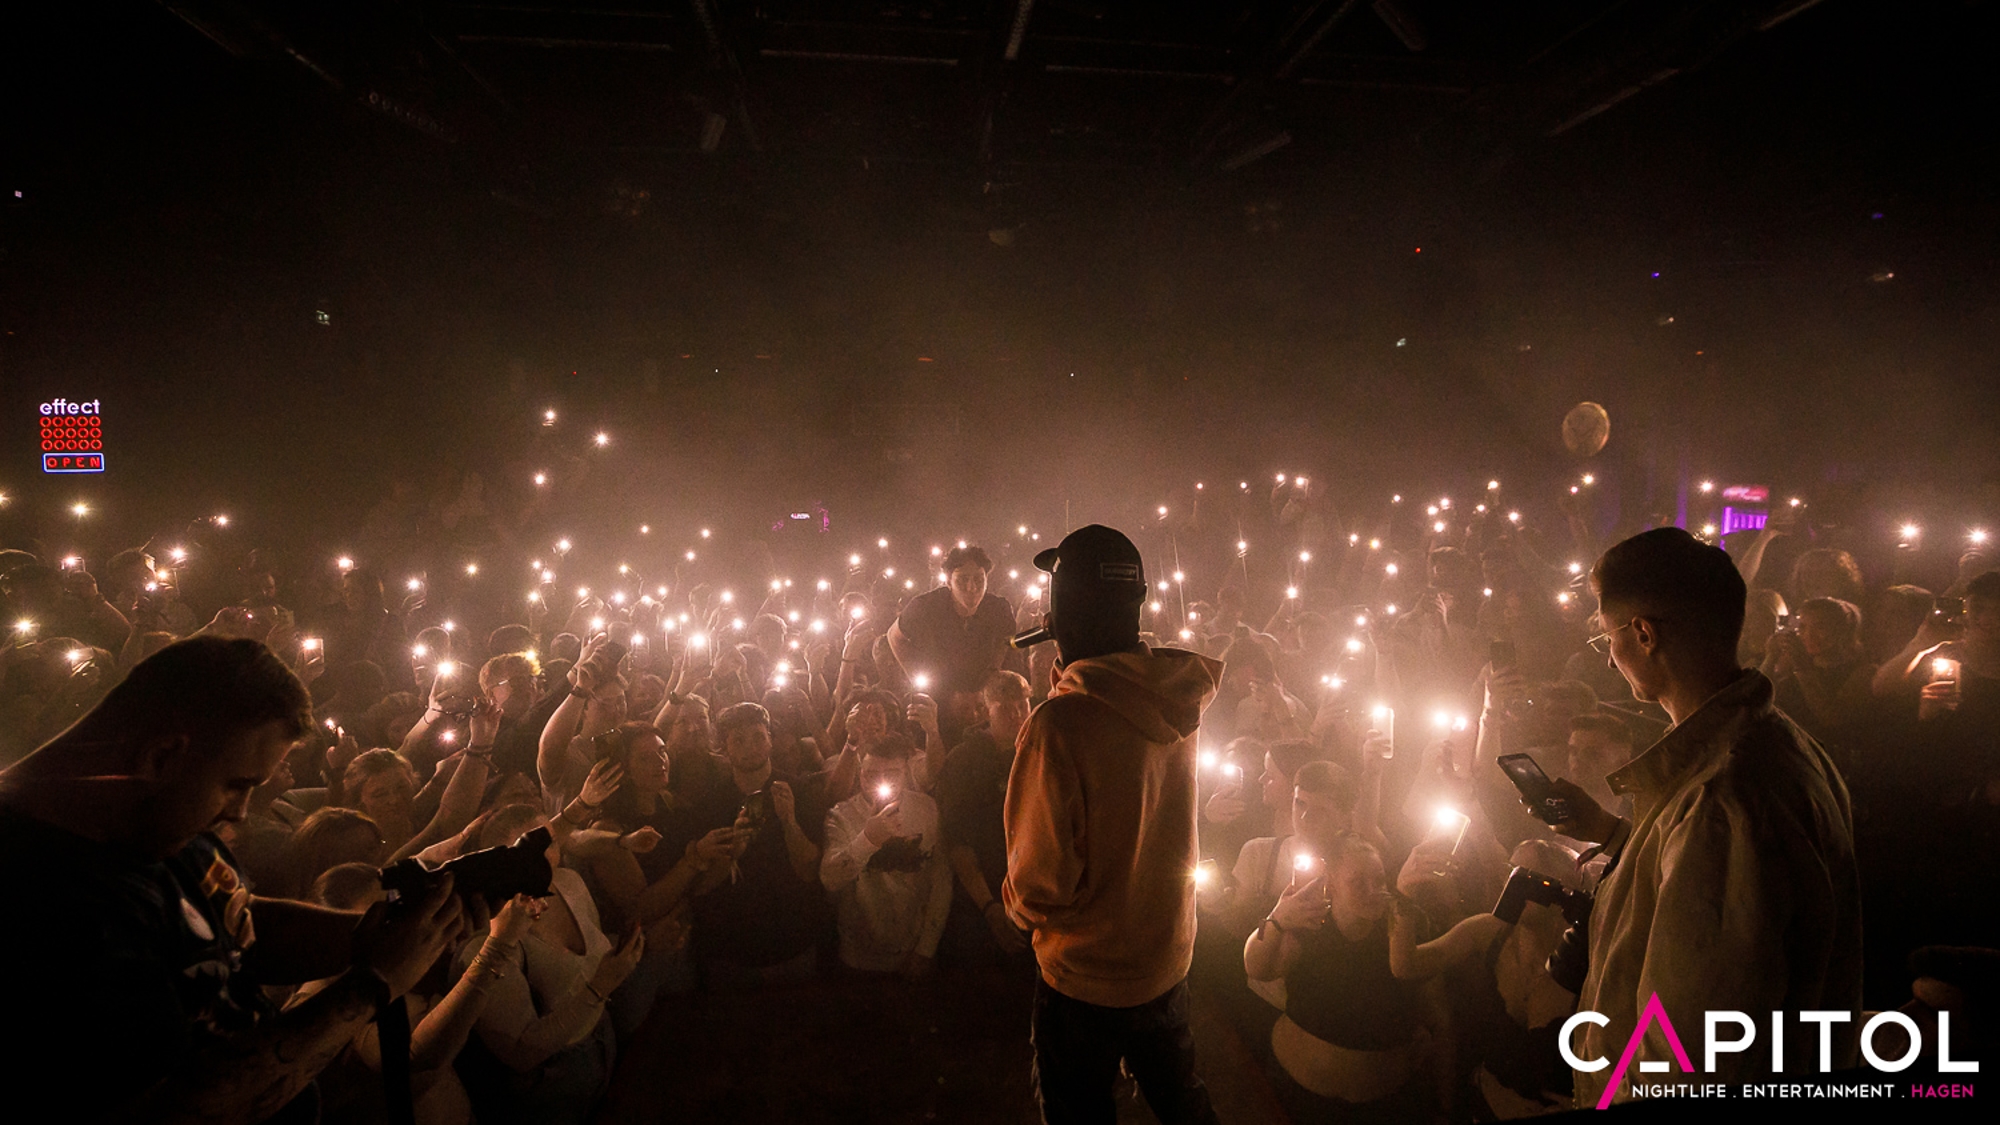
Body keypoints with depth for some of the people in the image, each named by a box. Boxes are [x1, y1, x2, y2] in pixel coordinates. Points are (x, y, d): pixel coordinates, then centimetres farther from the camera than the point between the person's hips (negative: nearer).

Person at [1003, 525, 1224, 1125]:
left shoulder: (1059, 722, -31)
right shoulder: (1176, 696, -12)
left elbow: (1040, 885, -24)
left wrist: (1015, 901, -3)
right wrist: (1065, 673, 8)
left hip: (1087, 973, -5)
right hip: (1170, 956, 6)